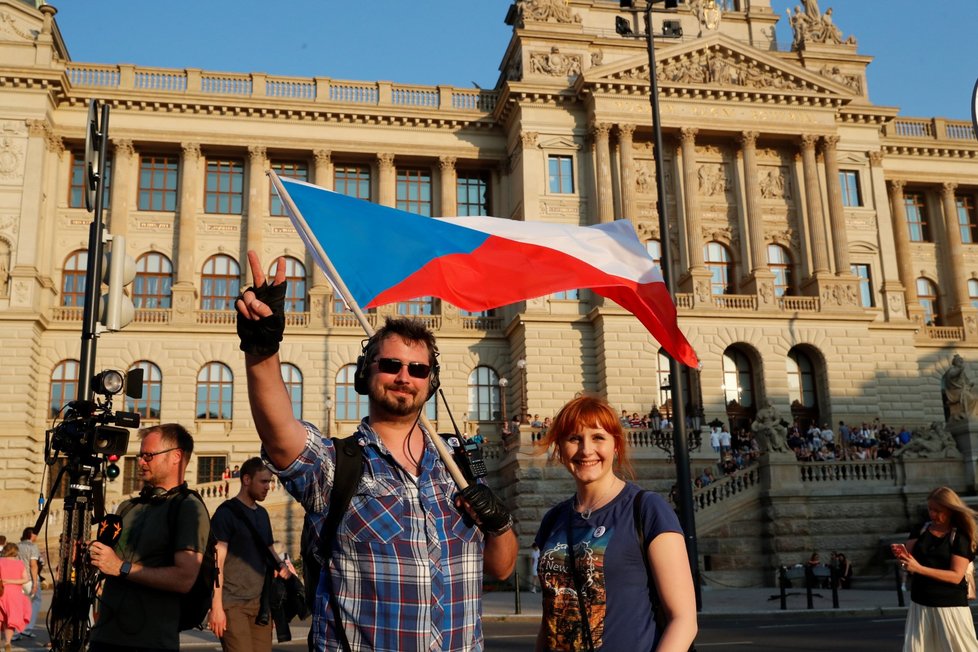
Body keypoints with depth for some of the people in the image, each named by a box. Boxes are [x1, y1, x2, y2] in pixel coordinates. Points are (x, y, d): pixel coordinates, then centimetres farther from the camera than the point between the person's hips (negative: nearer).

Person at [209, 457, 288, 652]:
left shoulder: (262, 513, 14)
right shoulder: (227, 512, -7)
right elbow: (217, 562, -11)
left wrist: (280, 565, 0)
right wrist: (216, 607, -16)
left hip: (260, 602, 7)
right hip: (232, 603, -6)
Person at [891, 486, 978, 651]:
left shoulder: (961, 537, -8)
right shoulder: (920, 530, 6)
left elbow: (956, 576, -15)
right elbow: (909, 556, 0)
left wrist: (919, 568, -24)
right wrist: (901, 554, -24)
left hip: (950, 606, -4)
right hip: (920, 604, 4)